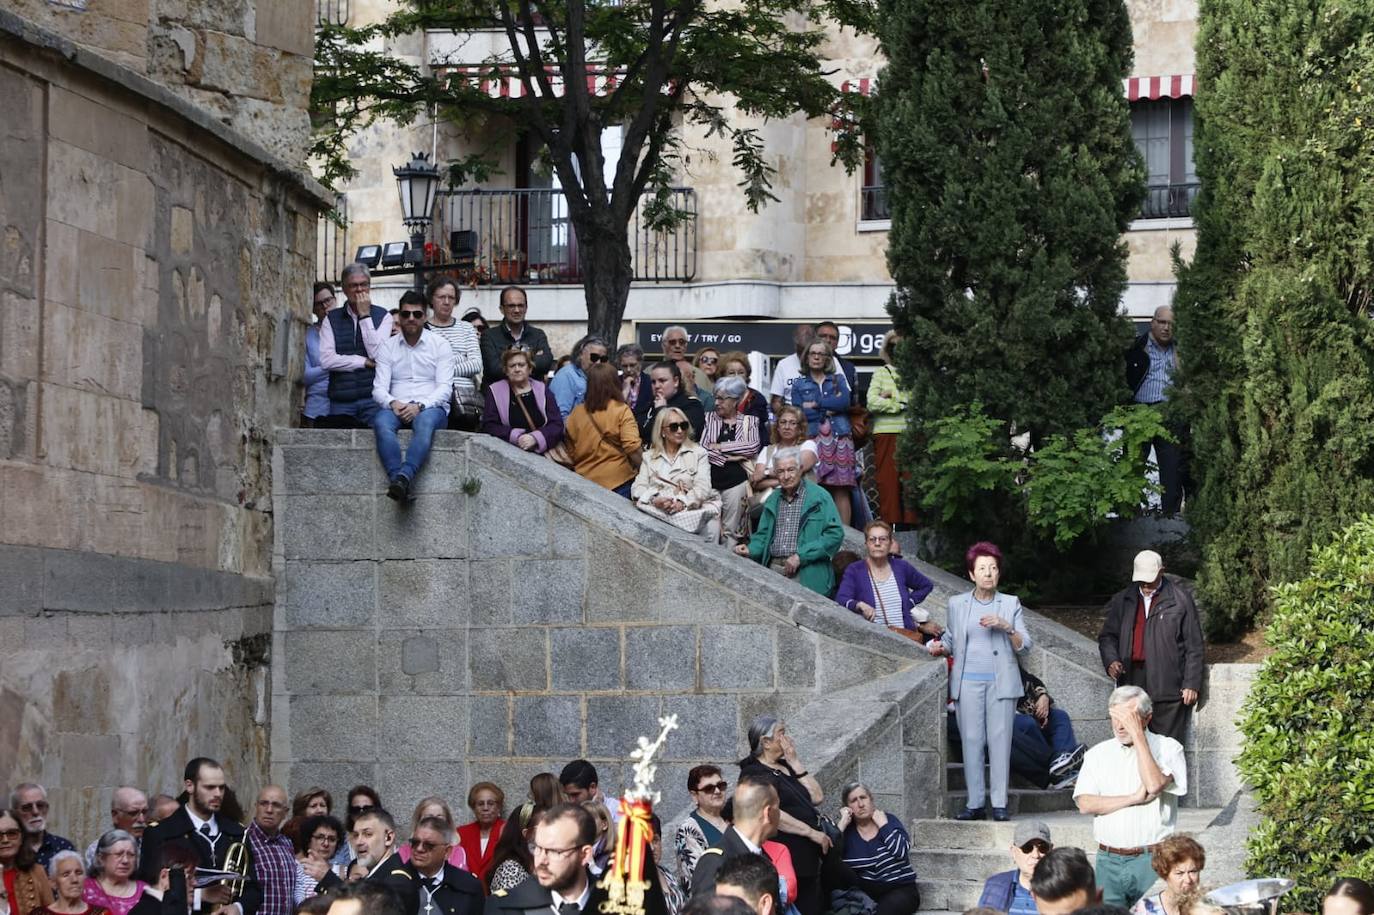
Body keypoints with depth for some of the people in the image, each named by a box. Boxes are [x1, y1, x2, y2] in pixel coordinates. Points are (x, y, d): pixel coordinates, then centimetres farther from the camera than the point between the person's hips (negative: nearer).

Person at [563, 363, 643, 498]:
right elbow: (632, 448, -16)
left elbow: (571, 453, 11)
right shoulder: (621, 411, -9)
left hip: (585, 480, 4)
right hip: (618, 482, -4)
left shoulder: (576, 414, 3)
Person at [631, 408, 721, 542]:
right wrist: (654, 500, -15)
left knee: (710, 522, -29)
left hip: (690, 510, -1)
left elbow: (702, 487, 0)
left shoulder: (698, 453, 12)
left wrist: (683, 503, -19)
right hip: (657, 510, 1)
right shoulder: (649, 457, 18)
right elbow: (638, 487, 7)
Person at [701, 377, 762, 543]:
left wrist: (720, 446, -7)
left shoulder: (749, 421, 8)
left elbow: (753, 447, -9)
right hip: (711, 479, 1)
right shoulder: (710, 418, 11)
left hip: (736, 480, -1)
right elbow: (702, 448, -2)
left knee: (731, 530, 1)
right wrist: (729, 456, -11)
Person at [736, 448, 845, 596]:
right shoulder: (773, 500, 19)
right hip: (774, 569, 4)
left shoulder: (820, 497, 1)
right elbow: (763, 535, 27)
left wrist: (801, 556, -11)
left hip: (806, 574, -4)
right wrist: (751, 550, 4)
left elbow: (835, 534, -6)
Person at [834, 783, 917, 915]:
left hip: (899, 889, -2)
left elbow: (901, 851, -18)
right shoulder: (846, 830, 4)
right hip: (865, 891, 2)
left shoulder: (889, 820, 1)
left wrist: (883, 824, -13)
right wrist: (842, 824, -14)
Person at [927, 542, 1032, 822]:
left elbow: (1025, 646, 4)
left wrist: (1006, 627, -12)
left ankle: (999, 804, -3)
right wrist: (940, 647, -2)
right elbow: (952, 640, 19)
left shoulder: (1010, 604, 8)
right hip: (968, 681, 1)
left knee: (1000, 740, -5)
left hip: (1001, 682, -1)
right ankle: (975, 803, 1)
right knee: (971, 741, -3)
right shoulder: (957, 604, 11)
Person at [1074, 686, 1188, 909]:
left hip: (1152, 858, -3)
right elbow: (1085, 804, -1)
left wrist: (1137, 734, -13)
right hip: (1109, 860, 3)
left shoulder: (1168, 748, 2)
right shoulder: (1098, 754, 10)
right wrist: (1134, 799, -10)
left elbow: (1155, 785, -17)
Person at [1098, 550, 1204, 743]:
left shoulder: (1181, 600, 1)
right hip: (1131, 685, 4)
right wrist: (1111, 660, -3)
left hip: (1168, 689, -4)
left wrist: (1191, 684, -3)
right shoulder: (1122, 601, 13)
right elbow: (1107, 636, 18)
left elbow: (1194, 646, 1)